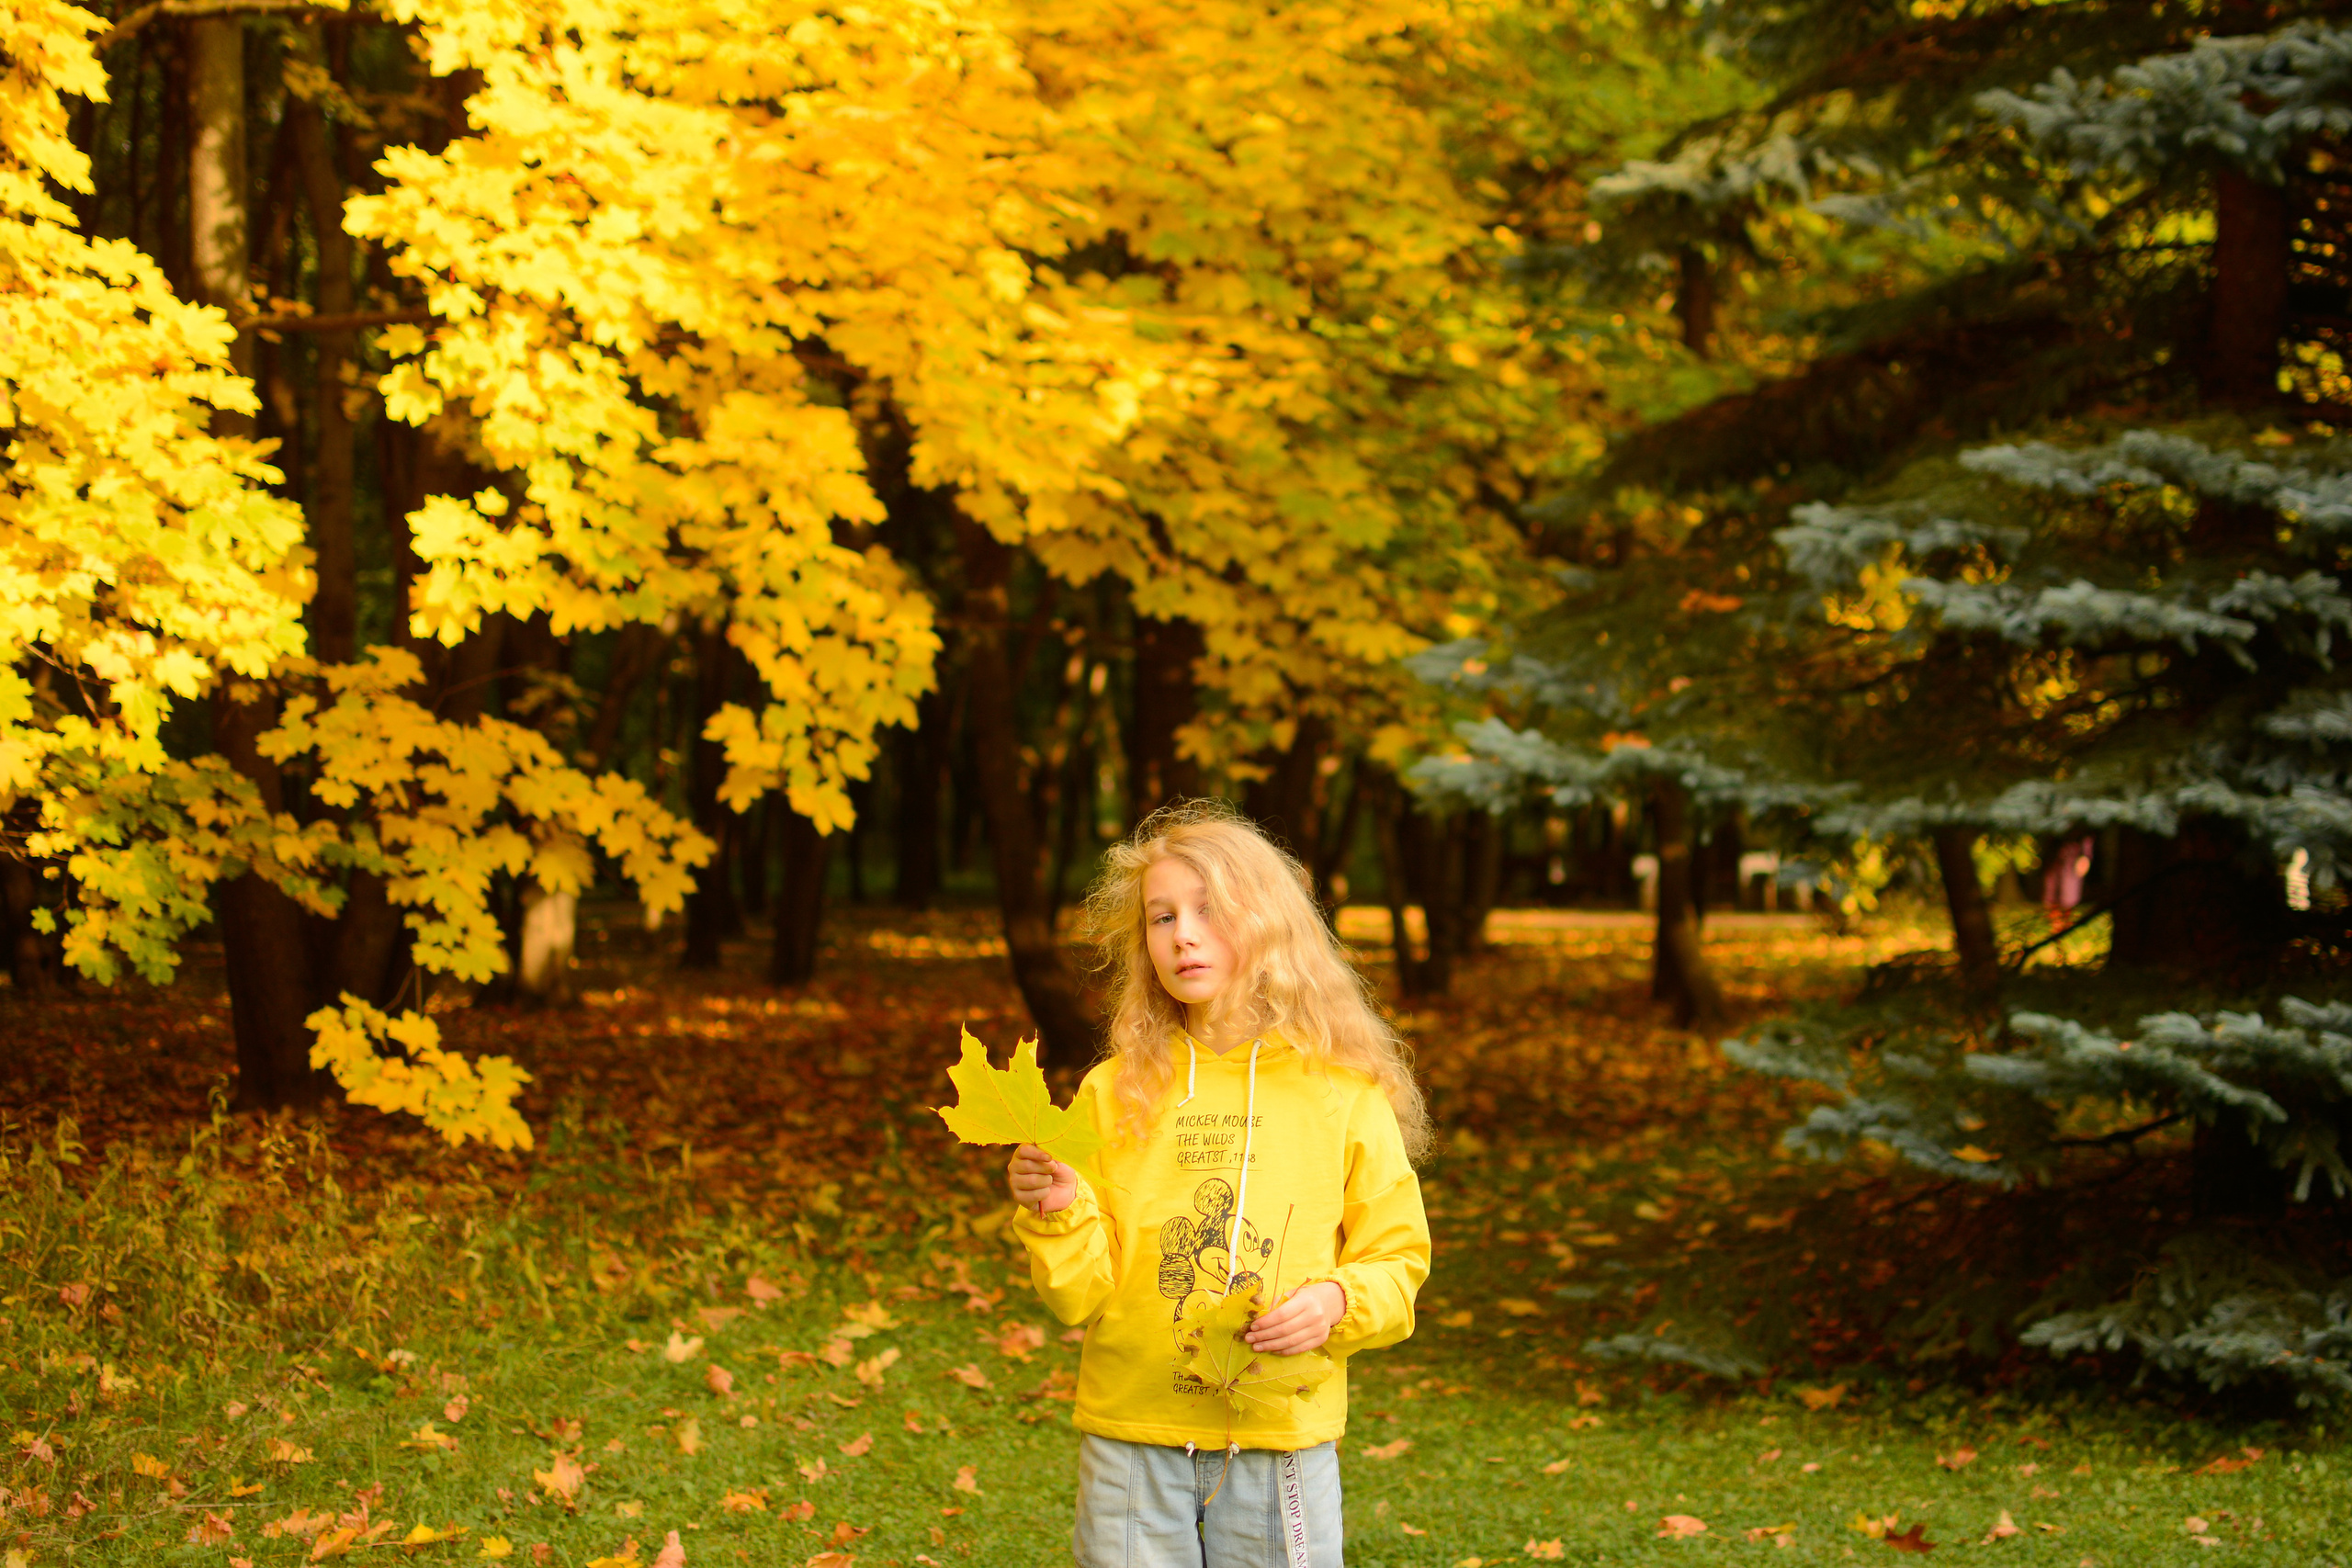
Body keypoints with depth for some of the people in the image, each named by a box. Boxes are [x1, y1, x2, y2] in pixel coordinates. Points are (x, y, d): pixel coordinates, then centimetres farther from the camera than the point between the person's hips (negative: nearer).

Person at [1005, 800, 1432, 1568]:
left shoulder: (1341, 1094, 2)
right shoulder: (1114, 1093, 3)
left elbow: (1396, 1261, 5)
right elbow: (1083, 1296, 1)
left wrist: (1337, 1303, -14)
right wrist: (1058, 1215, -18)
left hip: (1281, 1443, 0)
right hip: (1132, 1436, 1)